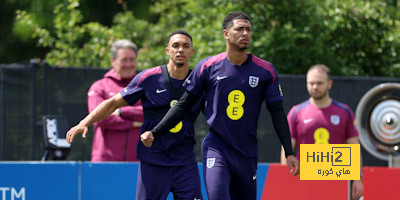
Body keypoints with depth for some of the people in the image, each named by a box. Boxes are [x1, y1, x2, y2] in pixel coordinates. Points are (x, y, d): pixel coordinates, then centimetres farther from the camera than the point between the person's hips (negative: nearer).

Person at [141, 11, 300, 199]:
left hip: (247, 153, 2)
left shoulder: (265, 71, 2)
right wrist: (155, 133, -3)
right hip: (216, 148, -2)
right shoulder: (207, 67, -1)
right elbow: (183, 105, 5)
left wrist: (289, 152, -1)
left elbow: (277, 112, 5)